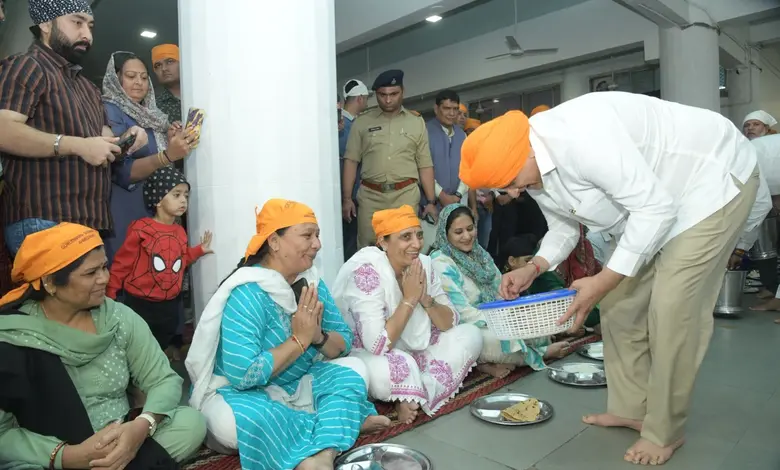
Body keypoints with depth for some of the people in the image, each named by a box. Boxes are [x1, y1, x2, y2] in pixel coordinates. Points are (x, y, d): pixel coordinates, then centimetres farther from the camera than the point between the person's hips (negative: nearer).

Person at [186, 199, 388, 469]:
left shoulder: (312, 283, -3)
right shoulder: (247, 295, -24)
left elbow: (344, 345, 0)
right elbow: (243, 376, -31)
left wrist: (319, 336, -22)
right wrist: (300, 340, -24)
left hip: (295, 386, 7)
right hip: (240, 393, -6)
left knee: (353, 369, -10)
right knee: (230, 420, -37)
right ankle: (341, 421, -25)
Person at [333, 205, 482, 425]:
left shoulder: (423, 264, -8)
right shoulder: (366, 271, -27)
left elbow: (451, 323, -3)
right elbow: (377, 345, -31)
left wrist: (426, 300, -22)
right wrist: (409, 299, -27)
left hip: (411, 351, 7)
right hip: (363, 355, -7)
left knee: (471, 335, -4)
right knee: (402, 365, -38)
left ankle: (414, 396, -10)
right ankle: (414, 396, -3)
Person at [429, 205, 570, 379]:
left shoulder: (478, 253, 9)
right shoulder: (440, 264, -15)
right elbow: (462, 313, -22)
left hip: (495, 321, 9)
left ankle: (491, 361, -9)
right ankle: (540, 353, 1)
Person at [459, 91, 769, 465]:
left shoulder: (580, 136, -36)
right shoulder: (532, 169, -6)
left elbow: (655, 207, -32)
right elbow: (564, 226, 6)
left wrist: (603, 281, -30)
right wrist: (533, 268, -10)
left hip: (715, 178, -8)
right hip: (651, 202, 9)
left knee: (671, 310, -12)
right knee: (620, 304, 6)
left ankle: (664, 432, 6)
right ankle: (630, 408, 21)